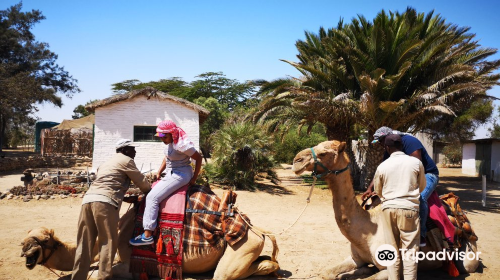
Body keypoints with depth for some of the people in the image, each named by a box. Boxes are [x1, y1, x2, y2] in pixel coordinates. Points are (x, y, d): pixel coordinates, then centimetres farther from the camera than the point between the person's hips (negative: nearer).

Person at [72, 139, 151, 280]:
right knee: (108, 242, -2)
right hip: (104, 202, -8)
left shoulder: (107, 163, 34)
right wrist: (149, 191, 33)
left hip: (88, 199, 8)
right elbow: (142, 182, 12)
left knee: (84, 244, 7)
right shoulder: (126, 160, 9)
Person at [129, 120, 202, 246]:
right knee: (151, 190, 21)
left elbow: (199, 158, -16)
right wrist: (159, 173, 14)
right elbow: (167, 158, 22)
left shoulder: (181, 145, -21)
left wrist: (194, 178, -12)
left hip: (180, 175, -11)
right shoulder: (170, 142, 7)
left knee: (152, 197, -17)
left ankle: (147, 235, -17)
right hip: (172, 174, 11)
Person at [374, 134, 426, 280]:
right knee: (409, 250, 3)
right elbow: (422, 187, 11)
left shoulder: (382, 166, 0)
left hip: (388, 208, 1)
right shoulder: (416, 162, -1)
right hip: (409, 208, -1)